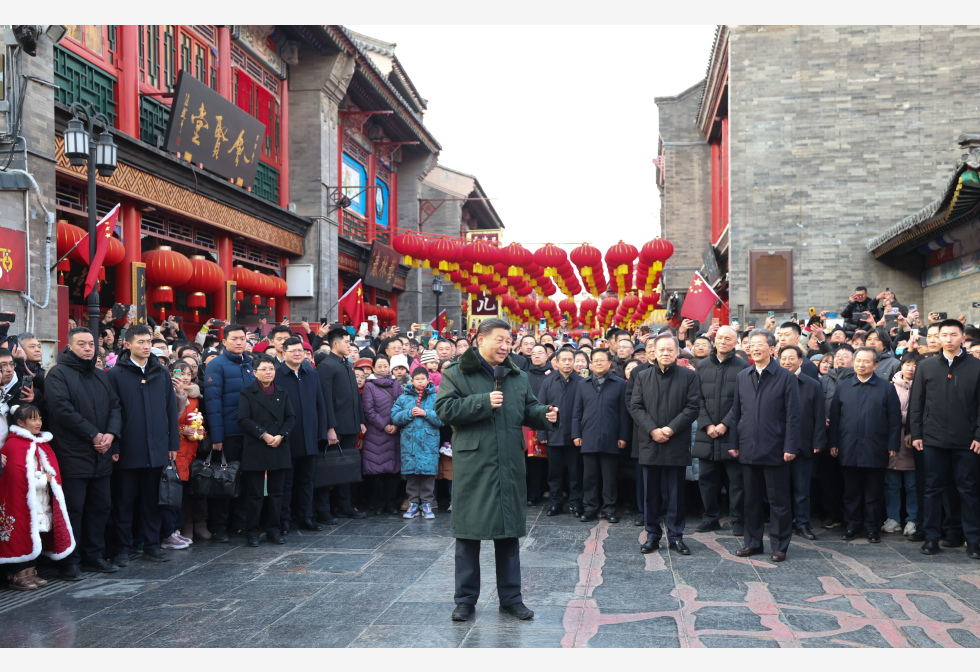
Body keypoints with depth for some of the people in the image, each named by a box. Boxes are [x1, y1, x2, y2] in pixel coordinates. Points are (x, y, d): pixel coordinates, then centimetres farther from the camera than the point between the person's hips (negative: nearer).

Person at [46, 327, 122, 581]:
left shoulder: (101, 377, 17)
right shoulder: (59, 374, -6)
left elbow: (115, 406, 12)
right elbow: (62, 408, -17)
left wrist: (111, 434, -7)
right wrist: (93, 435, -16)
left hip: (101, 456, 7)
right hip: (73, 455, -7)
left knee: (100, 507, 11)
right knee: (73, 509, -3)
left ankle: (94, 556, 22)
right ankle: (70, 562, 6)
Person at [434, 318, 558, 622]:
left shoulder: (517, 377, 13)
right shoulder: (457, 373, -2)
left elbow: (529, 409, 18)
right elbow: (445, 409, -12)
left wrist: (545, 415, -4)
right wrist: (483, 402, -18)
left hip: (508, 468, 4)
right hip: (472, 465, -4)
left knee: (509, 533, 10)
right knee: (469, 534, 3)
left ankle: (511, 597, 21)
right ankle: (466, 599, 15)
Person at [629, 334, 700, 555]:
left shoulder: (688, 376, 2)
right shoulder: (642, 376, 8)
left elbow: (693, 407, -5)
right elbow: (635, 406, 2)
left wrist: (671, 429, -14)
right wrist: (653, 430, -11)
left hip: (677, 444, -2)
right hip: (649, 443, 2)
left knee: (676, 493, 4)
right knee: (651, 493, 7)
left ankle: (675, 536, 13)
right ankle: (652, 535, 16)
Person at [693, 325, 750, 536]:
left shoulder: (743, 367, -1)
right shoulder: (702, 366, 9)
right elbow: (697, 399, 5)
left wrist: (725, 424, -12)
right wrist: (707, 425, -6)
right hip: (707, 433, 3)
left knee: (737, 479, 0)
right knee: (707, 479, 9)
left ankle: (738, 521, 10)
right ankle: (711, 518, 21)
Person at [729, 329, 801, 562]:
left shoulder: (786, 377, -3)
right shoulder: (742, 377, 10)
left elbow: (793, 416, -5)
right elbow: (736, 412, 13)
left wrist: (790, 447, -11)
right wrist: (733, 443, 7)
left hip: (775, 451, -4)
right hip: (748, 449, 4)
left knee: (778, 501, 3)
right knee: (751, 499, 11)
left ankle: (779, 545, 12)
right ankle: (753, 542, 22)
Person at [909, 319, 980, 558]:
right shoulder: (926, 367, 6)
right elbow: (916, 402, 7)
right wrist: (916, 433, 2)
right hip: (934, 439, 1)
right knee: (933, 489, 7)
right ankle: (931, 536, 15)